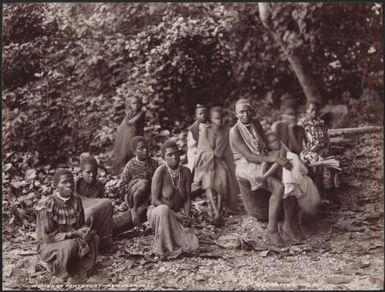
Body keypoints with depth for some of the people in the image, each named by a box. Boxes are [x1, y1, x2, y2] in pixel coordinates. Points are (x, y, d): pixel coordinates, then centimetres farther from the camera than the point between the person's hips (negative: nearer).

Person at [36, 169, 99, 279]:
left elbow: (82, 224, 6)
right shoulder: (47, 205, -20)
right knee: (70, 245, -35)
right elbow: (47, 237, -21)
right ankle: (65, 272, -6)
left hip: (73, 239, 5)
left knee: (94, 238, -19)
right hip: (48, 245, -5)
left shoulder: (76, 200, -2)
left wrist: (86, 231, -19)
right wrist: (74, 234, -26)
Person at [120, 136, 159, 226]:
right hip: (132, 196, -2)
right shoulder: (130, 166, -8)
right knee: (144, 183, -34)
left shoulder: (154, 163, 1)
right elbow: (123, 186, -5)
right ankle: (134, 209, -15)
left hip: (149, 195, 3)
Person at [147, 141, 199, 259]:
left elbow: (187, 197, 0)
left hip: (174, 217, 4)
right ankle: (163, 248, -21)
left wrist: (186, 214, -18)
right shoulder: (160, 172, -19)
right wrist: (175, 214, -22)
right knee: (163, 209, -42)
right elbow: (155, 200, -19)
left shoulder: (186, 172, -5)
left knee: (193, 246, -12)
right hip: (156, 213, -4)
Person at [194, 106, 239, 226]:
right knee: (209, 184, -23)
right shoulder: (205, 131, 5)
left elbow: (227, 152, 10)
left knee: (221, 182, -18)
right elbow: (203, 149, 5)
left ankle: (217, 213, -16)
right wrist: (213, 154, -2)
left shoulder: (225, 132, 8)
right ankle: (216, 213, -32)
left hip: (221, 162, 2)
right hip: (208, 162, -2)